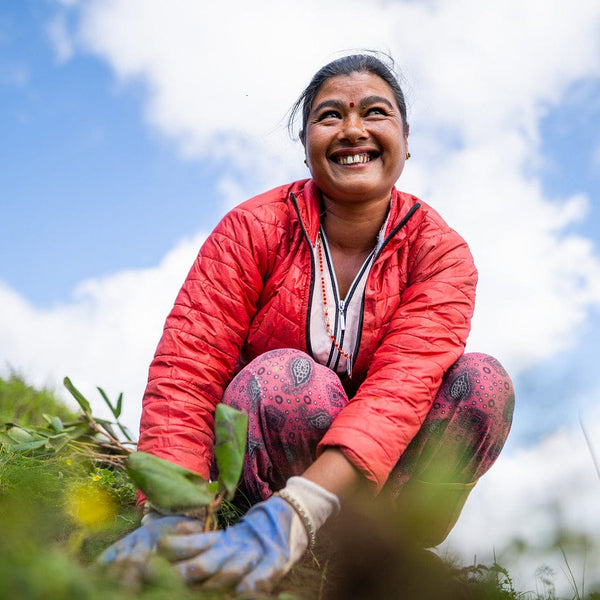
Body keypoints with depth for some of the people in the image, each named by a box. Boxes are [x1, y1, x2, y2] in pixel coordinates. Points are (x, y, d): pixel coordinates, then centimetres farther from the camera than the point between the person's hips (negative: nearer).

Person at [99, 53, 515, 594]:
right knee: (281, 375, -33)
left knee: (483, 380, -23)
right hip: (262, 458, -1)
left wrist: (294, 513, -46)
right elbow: (187, 369, -21)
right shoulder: (254, 229, -10)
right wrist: (172, 513, -40)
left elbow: (404, 385, -29)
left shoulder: (441, 251, -11)